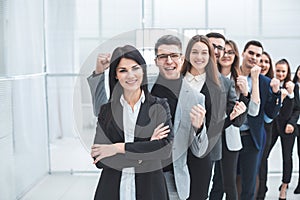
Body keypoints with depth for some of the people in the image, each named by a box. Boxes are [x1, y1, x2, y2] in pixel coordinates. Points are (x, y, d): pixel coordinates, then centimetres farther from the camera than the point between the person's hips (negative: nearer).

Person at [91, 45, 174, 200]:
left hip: (150, 187, 0)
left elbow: (166, 147, -16)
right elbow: (98, 158, -9)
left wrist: (119, 148, -16)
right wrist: (147, 148, -15)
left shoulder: (159, 106, -2)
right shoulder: (106, 109, -1)